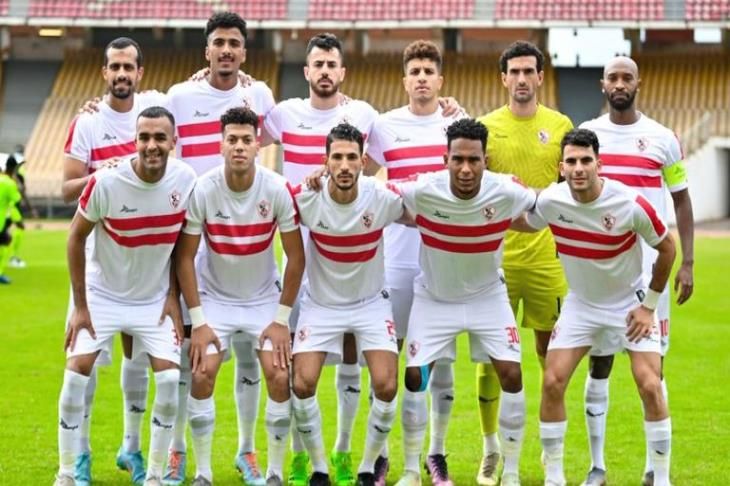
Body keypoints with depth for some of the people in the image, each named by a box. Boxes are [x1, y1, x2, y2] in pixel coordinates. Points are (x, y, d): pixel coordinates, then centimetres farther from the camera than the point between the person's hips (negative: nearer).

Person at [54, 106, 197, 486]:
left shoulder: (185, 181, -13)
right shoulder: (105, 183, -22)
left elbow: (182, 242, 2)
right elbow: (76, 237, -8)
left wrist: (173, 297, -2)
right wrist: (80, 306, -8)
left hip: (155, 299, 2)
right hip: (103, 295, -2)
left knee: (169, 379, -10)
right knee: (77, 373, -10)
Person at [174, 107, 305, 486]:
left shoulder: (277, 190, -17)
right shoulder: (201, 191, -18)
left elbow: (295, 256, -8)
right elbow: (184, 257, -10)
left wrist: (282, 319, -9)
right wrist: (198, 321, -13)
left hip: (264, 298, 0)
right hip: (214, 297, 0)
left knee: (279, 377, -11)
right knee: (202, 374, -14)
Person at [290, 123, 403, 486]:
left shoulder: (384, 199, -19)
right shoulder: (305, 199, -20)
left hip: (371, 303, 0)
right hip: (321, 304, 0)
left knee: (386, 386, -13)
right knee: (302, 385, -13)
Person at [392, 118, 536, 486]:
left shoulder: (507, 193, -22)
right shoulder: (423, 191, -26)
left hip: (487, 296, 1)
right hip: (434, 297, -1)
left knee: (511, 375, -8)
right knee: (415, 376, -6)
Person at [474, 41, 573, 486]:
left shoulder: (560, 126, 5)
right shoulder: (485, 127, 3)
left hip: (547, 257, 1)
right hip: (496, 257, 0)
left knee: (551, 349, 4)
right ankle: (491, 449, 13)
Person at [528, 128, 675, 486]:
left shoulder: (631, 204, -24)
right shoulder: (550, 202, -16)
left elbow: (667, 248, -8)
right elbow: (520, 223, 8)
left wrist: (649, 305, -7)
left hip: (630, 304, -3)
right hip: (580, 305, 3)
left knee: (650, 386, -14)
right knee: (553, 382, -8)